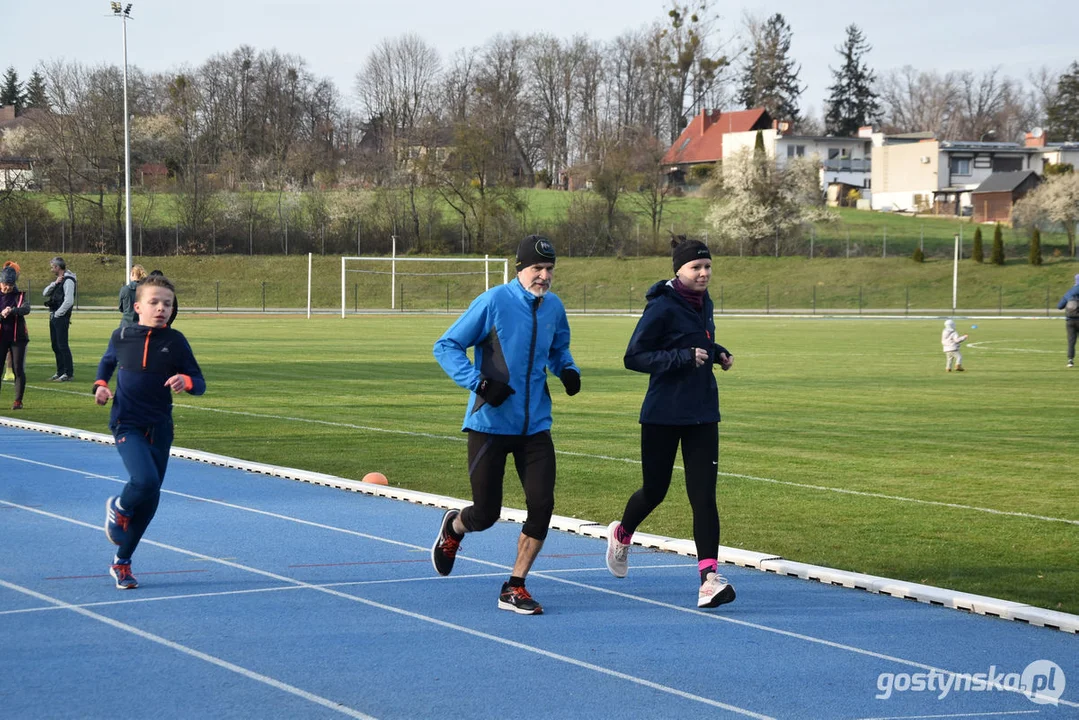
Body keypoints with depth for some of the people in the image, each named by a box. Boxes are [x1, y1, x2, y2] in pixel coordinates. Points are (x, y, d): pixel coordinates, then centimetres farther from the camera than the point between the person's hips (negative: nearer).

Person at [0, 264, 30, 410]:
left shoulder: (20, 295, 1)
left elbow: (26, 309, -20)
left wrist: (12, 311, -38)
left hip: (17, 337, -1)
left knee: (18, 369, -1)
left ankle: (18, 401, 6)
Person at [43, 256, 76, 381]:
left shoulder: (68, 280, -12)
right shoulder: (59, 280, 18)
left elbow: (69, 301, -20)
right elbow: (45, 293, 12)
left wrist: (58, 313, -14)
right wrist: (54, 283, -4)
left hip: (61, 318, -10)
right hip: (54, 318, 10)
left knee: (62, 345, -9)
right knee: (55, 346, 12)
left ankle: (68, 373, -7)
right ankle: (60, 372, 18)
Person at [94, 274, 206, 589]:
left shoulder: (175, 341, -3)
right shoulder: (122, 336, -2)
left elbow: (199, 383, -1)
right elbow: (107, 362, 20)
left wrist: (186, 381, -23)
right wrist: (100, 385, 2)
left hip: (160, 428, 3)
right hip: (127, 424, -3)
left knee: (150, 498, 7)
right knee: (146, 481, -26)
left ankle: (122, 562, 24)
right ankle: (118, 508, 10)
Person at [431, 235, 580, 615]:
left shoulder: (553, 307, 6)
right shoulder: (493, 302, -11)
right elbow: (445, 346, -8)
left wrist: (568, 370, 4)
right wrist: (479, 383, -20)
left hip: (535, 426, 5)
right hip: (490, 424, -5)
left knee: (542, 505, -7)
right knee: (486, 513, 1)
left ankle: (514, 587, 7)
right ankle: (453, 528, 38)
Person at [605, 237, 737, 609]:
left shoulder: (703, 303, 9)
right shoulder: (662, 307, -14)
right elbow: (633, 357, -16)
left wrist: (717, 353, 6)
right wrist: (684, 357, -23)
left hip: (702, 415, 5)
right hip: (663, 416, -5)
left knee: (704, 496, -6)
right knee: (655, 490, 9)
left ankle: (709, 578, -11)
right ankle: (622, 534, 42)